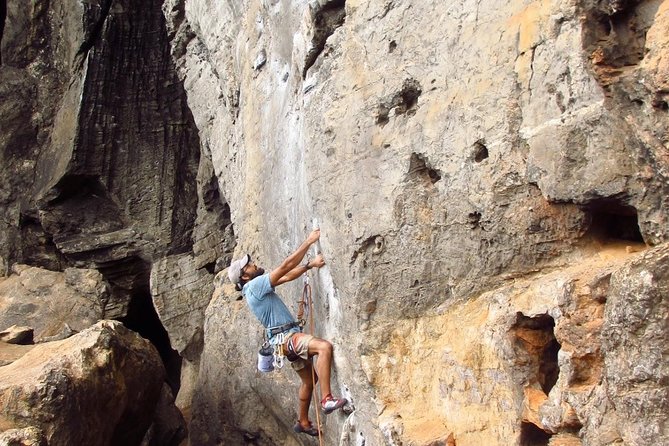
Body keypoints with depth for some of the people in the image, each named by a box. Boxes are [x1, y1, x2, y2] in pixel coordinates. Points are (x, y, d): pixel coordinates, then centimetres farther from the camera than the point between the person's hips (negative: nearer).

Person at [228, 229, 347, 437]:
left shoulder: (257, 287, 16)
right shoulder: (255, 285, -14)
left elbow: (288, 276, 15)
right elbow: (286, 266, -17)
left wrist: (309, 264, 2)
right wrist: (309, 241, -12)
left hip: (288, 337, 10)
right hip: (286, 337, -10)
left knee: (309, 379, 20)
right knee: (325, 346, -31)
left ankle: (303, 422, 33)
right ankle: (327, 400, -30)